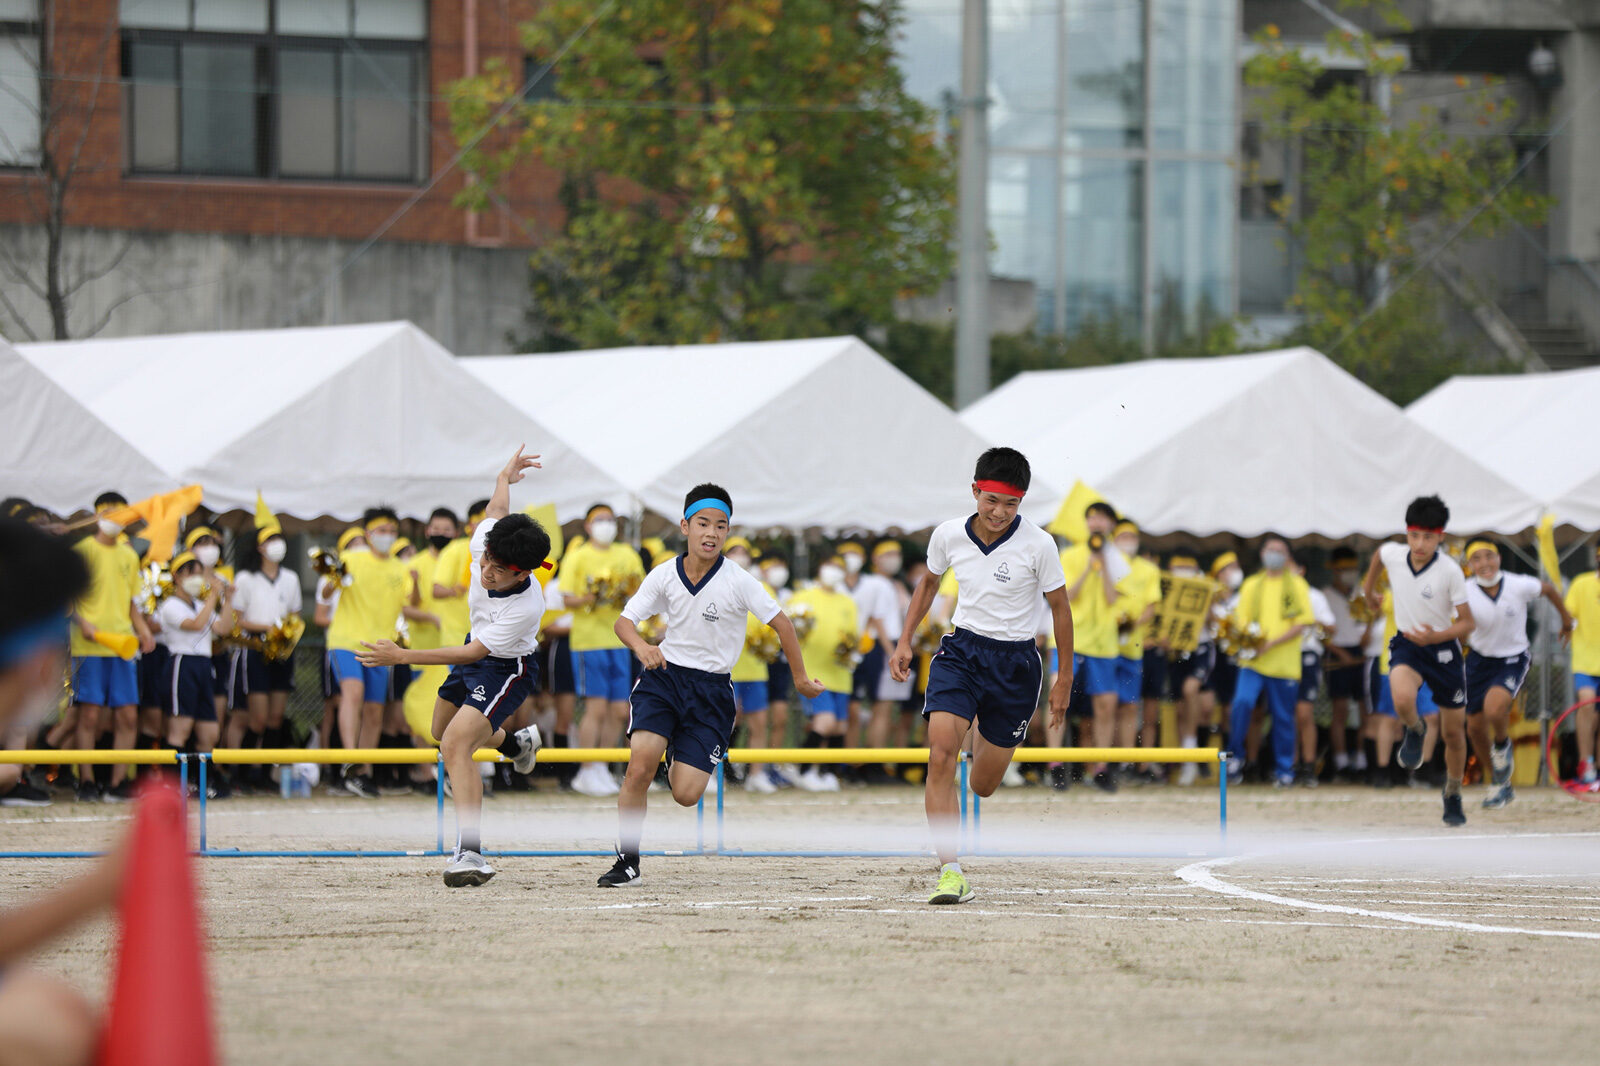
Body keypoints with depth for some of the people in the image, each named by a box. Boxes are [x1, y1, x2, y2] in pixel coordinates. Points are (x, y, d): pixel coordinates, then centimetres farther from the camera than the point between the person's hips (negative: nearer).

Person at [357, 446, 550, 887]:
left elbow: (473, 653, -32)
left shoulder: (526, 607, -39)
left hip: (505, 669, -8)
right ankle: (516, 742, 59)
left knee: (456, 744, -27)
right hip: (478, 649, 8)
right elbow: (496, 510, 2)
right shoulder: (485, 545, -24)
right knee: (443, 732, 28)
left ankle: (470, 853, -33)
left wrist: (402, 656, -32)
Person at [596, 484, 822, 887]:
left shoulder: (738, 582, -11)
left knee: (685, 794, -8)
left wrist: (800, 679, 3)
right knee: (639, 767, -21)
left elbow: (781, 623, -3)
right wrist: (641, 646, -25)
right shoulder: (663, 577, -4)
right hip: (664, 676, 1)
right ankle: (627, 861, -7)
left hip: (711, 689, -1)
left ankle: (680, 756, 31)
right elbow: (624, 621, -2)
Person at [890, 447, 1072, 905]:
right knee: (940, 758, -22)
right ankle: (950, 872, -23)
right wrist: (905, 641, 12)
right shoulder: (949, 535, -6)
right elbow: (929, 582, 15)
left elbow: (1060, 608, -1)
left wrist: (1064, 679, 2)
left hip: (1015, 662, -1)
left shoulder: (1038, 545, -13)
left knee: (983, 786, 7)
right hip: (961, 650, 1)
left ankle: (986, 742, 46)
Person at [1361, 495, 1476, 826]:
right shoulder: (1392, 554, -10)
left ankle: (1453, 796, 32)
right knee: (1402, 698, -33)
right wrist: (1369, 587, 29)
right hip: (1406, 643, 1)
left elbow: (1466, 622, -13)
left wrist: (1435, 636, -29)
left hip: (1443, 648, -1)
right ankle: (1415, 732, 4)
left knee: (1453, 733, 8)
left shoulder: (1450, 571, -19)